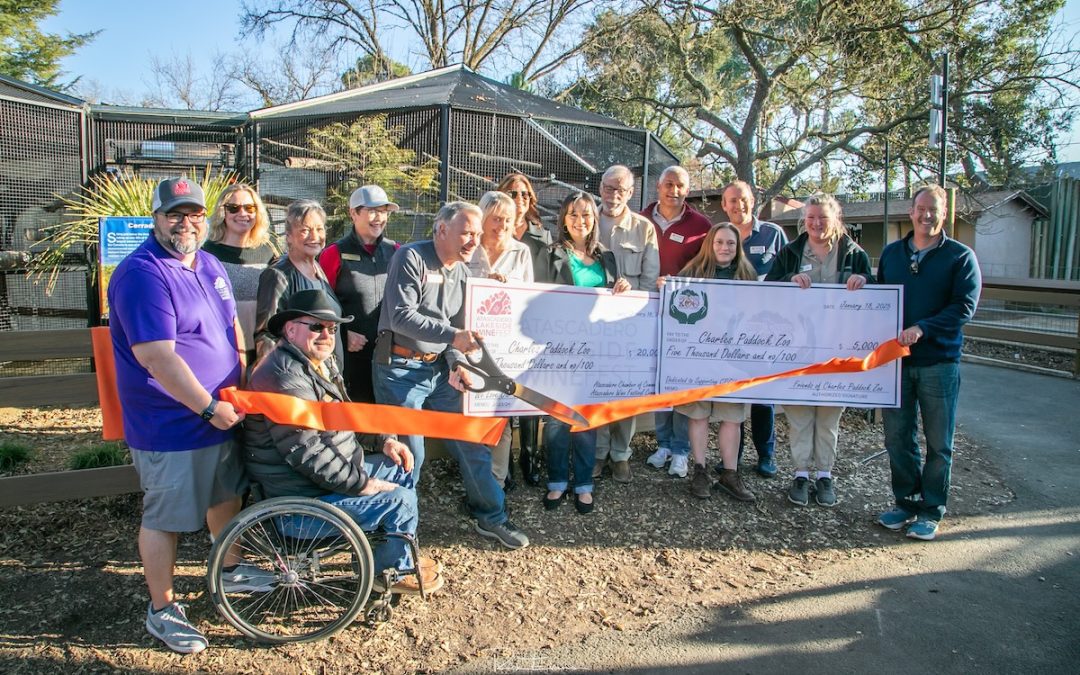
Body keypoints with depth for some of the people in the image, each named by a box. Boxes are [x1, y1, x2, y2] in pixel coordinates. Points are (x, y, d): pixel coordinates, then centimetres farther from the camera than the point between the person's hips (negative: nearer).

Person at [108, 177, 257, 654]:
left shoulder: (210, 266, 8)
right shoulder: (142, 273, -20)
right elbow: (157, 357, -26)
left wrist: (241, 389, 13)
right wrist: (210, 407, -20)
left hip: (220, 414, 9)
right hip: (170, 427, -9)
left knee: (226, 493, 23)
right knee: (164, 517, 6)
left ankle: (231, 570, 45)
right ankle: (162, 610, 24)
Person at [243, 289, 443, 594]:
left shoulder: (319, 363, 8)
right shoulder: (284, 377, -25)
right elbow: (307, 453, -29)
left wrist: (383, 440, 6)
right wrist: (362, 485, -22)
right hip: (301, 499, -11)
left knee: (398, 468, 14)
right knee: (401, 500, -12)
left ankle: (400, 553, 25)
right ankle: (392, 571, 13)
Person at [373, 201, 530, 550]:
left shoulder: (462, 272, 10)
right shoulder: (410, 258, -12)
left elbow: (456, 328, 11)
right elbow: (401, 316, -22)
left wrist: (456, 364, -7)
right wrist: (452, 335, -30)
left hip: (440, 369, 7)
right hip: (401, 368, -6)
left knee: (472, 443, 8)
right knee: (409, 452, 0)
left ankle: (491, 518, 25)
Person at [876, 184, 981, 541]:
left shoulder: (960, 256, -2)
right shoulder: (891, 253, 10)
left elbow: (964, 307, -12)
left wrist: (922, 328, -24)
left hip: (939, 361, -3)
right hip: (895, 358, 4)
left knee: (938, 442, 6)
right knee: (897, 437, 9)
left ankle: (931, 511, 17)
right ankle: (906, 502, 24)